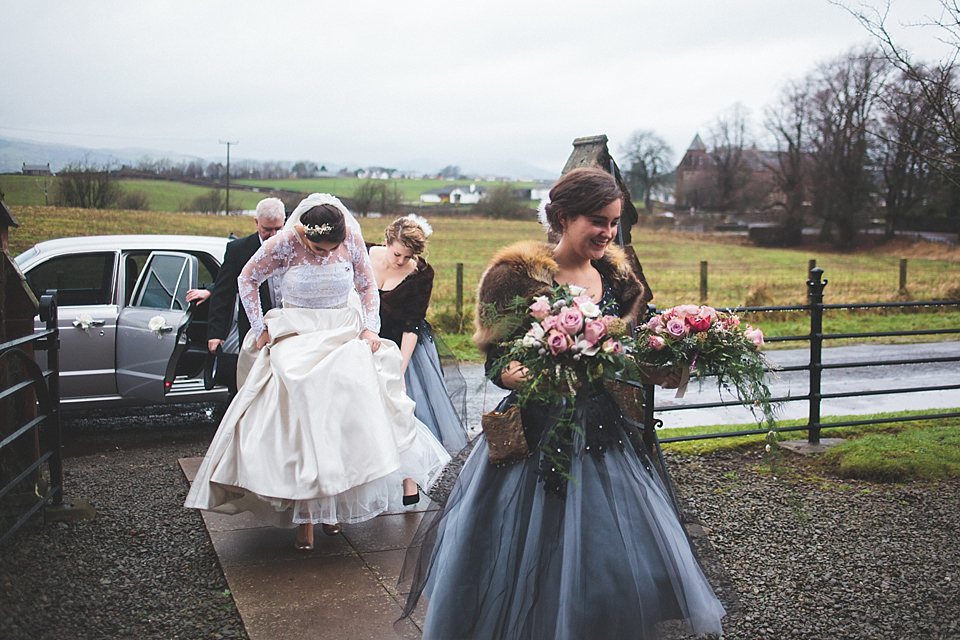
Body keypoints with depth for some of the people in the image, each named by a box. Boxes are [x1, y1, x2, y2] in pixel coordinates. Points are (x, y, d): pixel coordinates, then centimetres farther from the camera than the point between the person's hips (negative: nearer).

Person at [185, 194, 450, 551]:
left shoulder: (352, 240, -3)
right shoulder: (284, 244, -9)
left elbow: (367, 286, 12)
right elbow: (247, 279, 6)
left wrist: (370, 328, 0)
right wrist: (259, 329, 2)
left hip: (345, 337, 2)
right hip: (296, 337, -2)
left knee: (348, 402, -19)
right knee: (298, 398, -23)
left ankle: (332, 505, -5)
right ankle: (304, 512, -14)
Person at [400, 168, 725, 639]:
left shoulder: (616, 276, 8)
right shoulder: (521, 274, -8)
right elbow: (498, 364, -11)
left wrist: (660, 371, -4)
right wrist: (525, 377, -31)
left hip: (603, 436, 5)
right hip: (537, 437, -5)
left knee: (619, 560, 10)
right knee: (531, 568, 4)